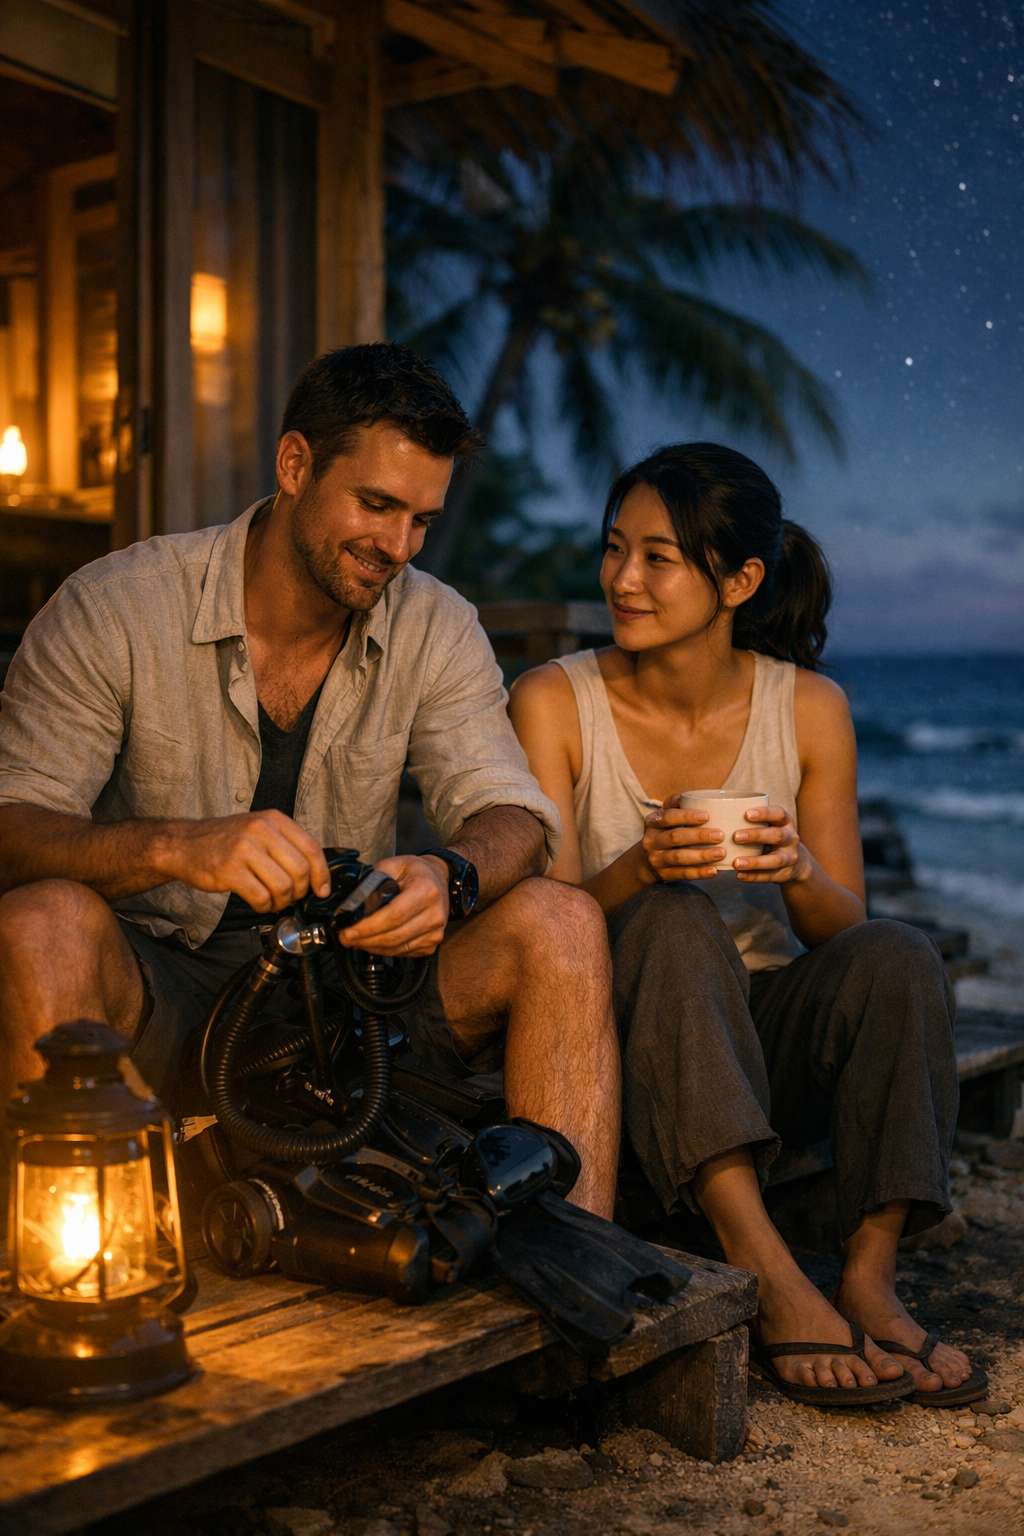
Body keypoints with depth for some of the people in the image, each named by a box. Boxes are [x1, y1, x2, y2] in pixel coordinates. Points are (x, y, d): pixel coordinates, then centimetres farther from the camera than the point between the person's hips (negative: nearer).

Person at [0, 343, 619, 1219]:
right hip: (159, 983, -2)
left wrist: (449, 877, -32)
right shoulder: (114, 611, -9)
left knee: (562, 923, -19)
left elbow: (515, 818, -6)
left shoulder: (436, 630, 2)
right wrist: (174, 846, -38)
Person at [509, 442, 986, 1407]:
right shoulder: (554, 703, -8)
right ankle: (765, 1276, -36)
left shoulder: (809, 709, -3)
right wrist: (637, 869, -32)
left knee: (898, 959, -26)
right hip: (622, 1033, -2)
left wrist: (799, 874, -25)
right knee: (674, 921, -33)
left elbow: (845, 933, -1)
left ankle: (870, 1280, -24)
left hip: (769, 1030, 2)